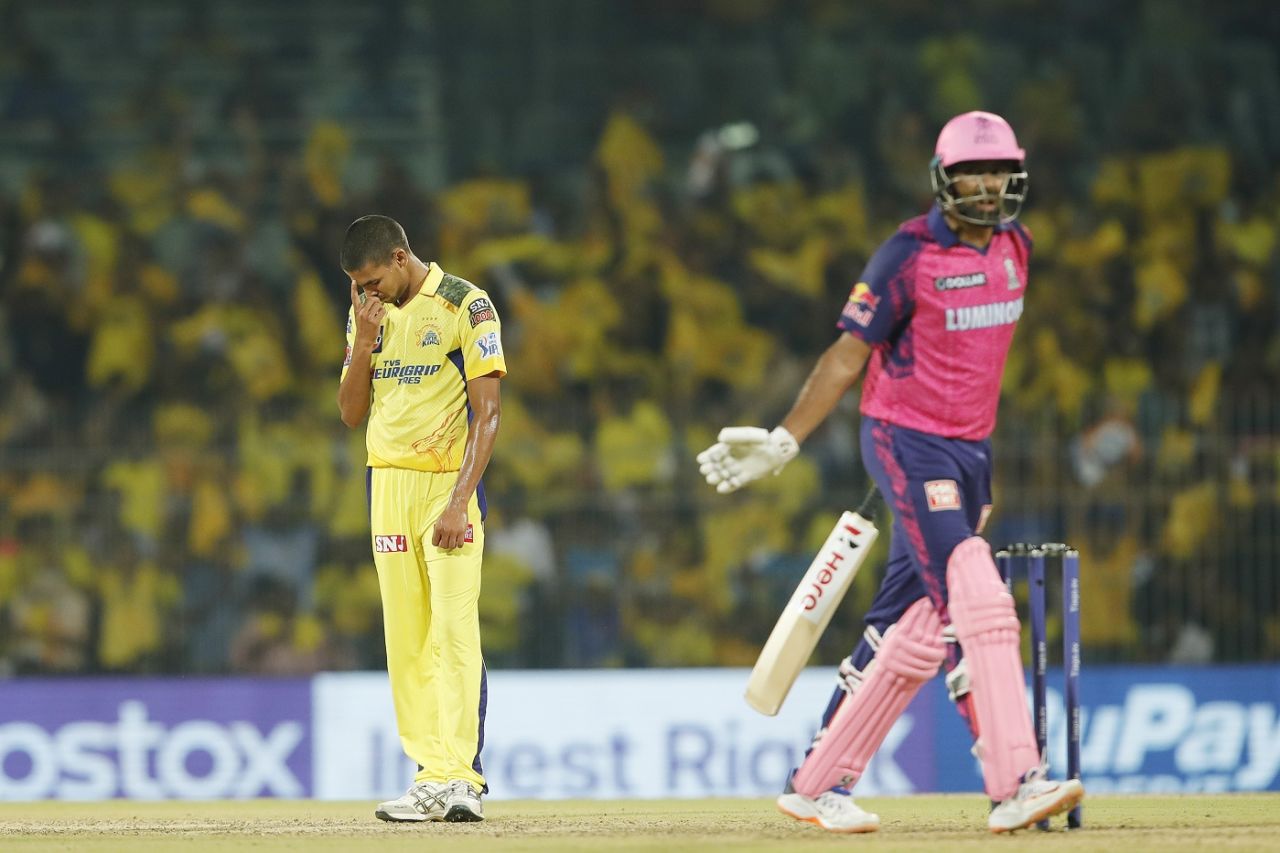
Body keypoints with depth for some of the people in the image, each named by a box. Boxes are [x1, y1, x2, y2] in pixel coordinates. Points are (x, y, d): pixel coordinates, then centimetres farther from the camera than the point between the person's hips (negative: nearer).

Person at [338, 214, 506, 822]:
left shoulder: (466, 307, -7)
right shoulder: (366, 314, 11)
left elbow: (487, 413, -10)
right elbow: (351, 413, 12)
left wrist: (459, 502, -18)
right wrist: (364, 345, -4)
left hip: (449, 480, -6)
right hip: (388, 485, 6)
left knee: (454, 631, -14)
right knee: (406, 638, 2)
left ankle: (461, 781, -20)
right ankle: (431, 778, 3)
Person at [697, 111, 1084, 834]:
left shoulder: (1015, 246, 8)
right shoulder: (911, 255, -13)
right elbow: (848, 355, -10)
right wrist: (784, 442, -15)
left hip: (972, 449, 7)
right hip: (907, 444, -7)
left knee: (915, 630, 7)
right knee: (978, 603, -20)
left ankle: (817, 783, 15)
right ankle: (1016, 782, -26)